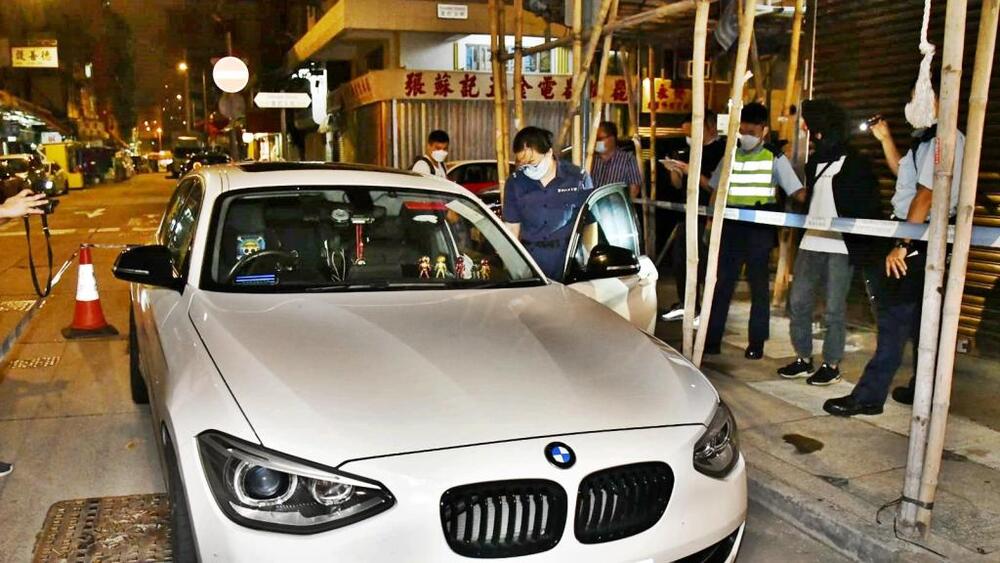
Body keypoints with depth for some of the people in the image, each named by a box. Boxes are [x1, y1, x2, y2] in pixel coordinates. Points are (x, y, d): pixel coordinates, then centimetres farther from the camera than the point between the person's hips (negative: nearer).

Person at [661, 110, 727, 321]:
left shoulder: (723, 150, -10)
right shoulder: (692, 151, 13)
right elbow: (678, 185, 18)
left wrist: (692, 172, -19)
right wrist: (674, 170, -1)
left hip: (709, 217, -8)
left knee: (705, 264, -7)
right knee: (679, 258, 12)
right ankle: (686, 304, 25)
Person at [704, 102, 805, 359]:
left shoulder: (775, 159, -1)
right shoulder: (730, 156, 10)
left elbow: (796, 191, -7)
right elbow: (716, 191, 15)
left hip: (760, 229, -3)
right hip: (730, 227, 3)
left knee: (759, 285, 5)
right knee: (722, 282, 4)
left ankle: (757, 342, 13)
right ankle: (712, 339, 10)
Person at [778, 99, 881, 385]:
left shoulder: (856, 164, -6)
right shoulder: (814, 161, 14)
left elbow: (868, 209, -7)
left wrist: (863, 247, -13)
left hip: (840, 247, -7)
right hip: (811, 243, 7)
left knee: (834, 309, 0)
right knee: (798, 302, 7)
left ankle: (832, 365, 11)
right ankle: (803, 359, 19)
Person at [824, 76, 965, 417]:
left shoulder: (943, 139, -15)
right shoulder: (930, 139, 16)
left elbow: (927, 194, -23)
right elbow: (902, 171, 32)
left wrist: (903, 244, -24)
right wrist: (885, 138, 23)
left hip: (918, 239, -10)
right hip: (921, 239, 10)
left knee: (895, 316, -9)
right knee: (920, 318, 16)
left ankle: (868, 396, -6)